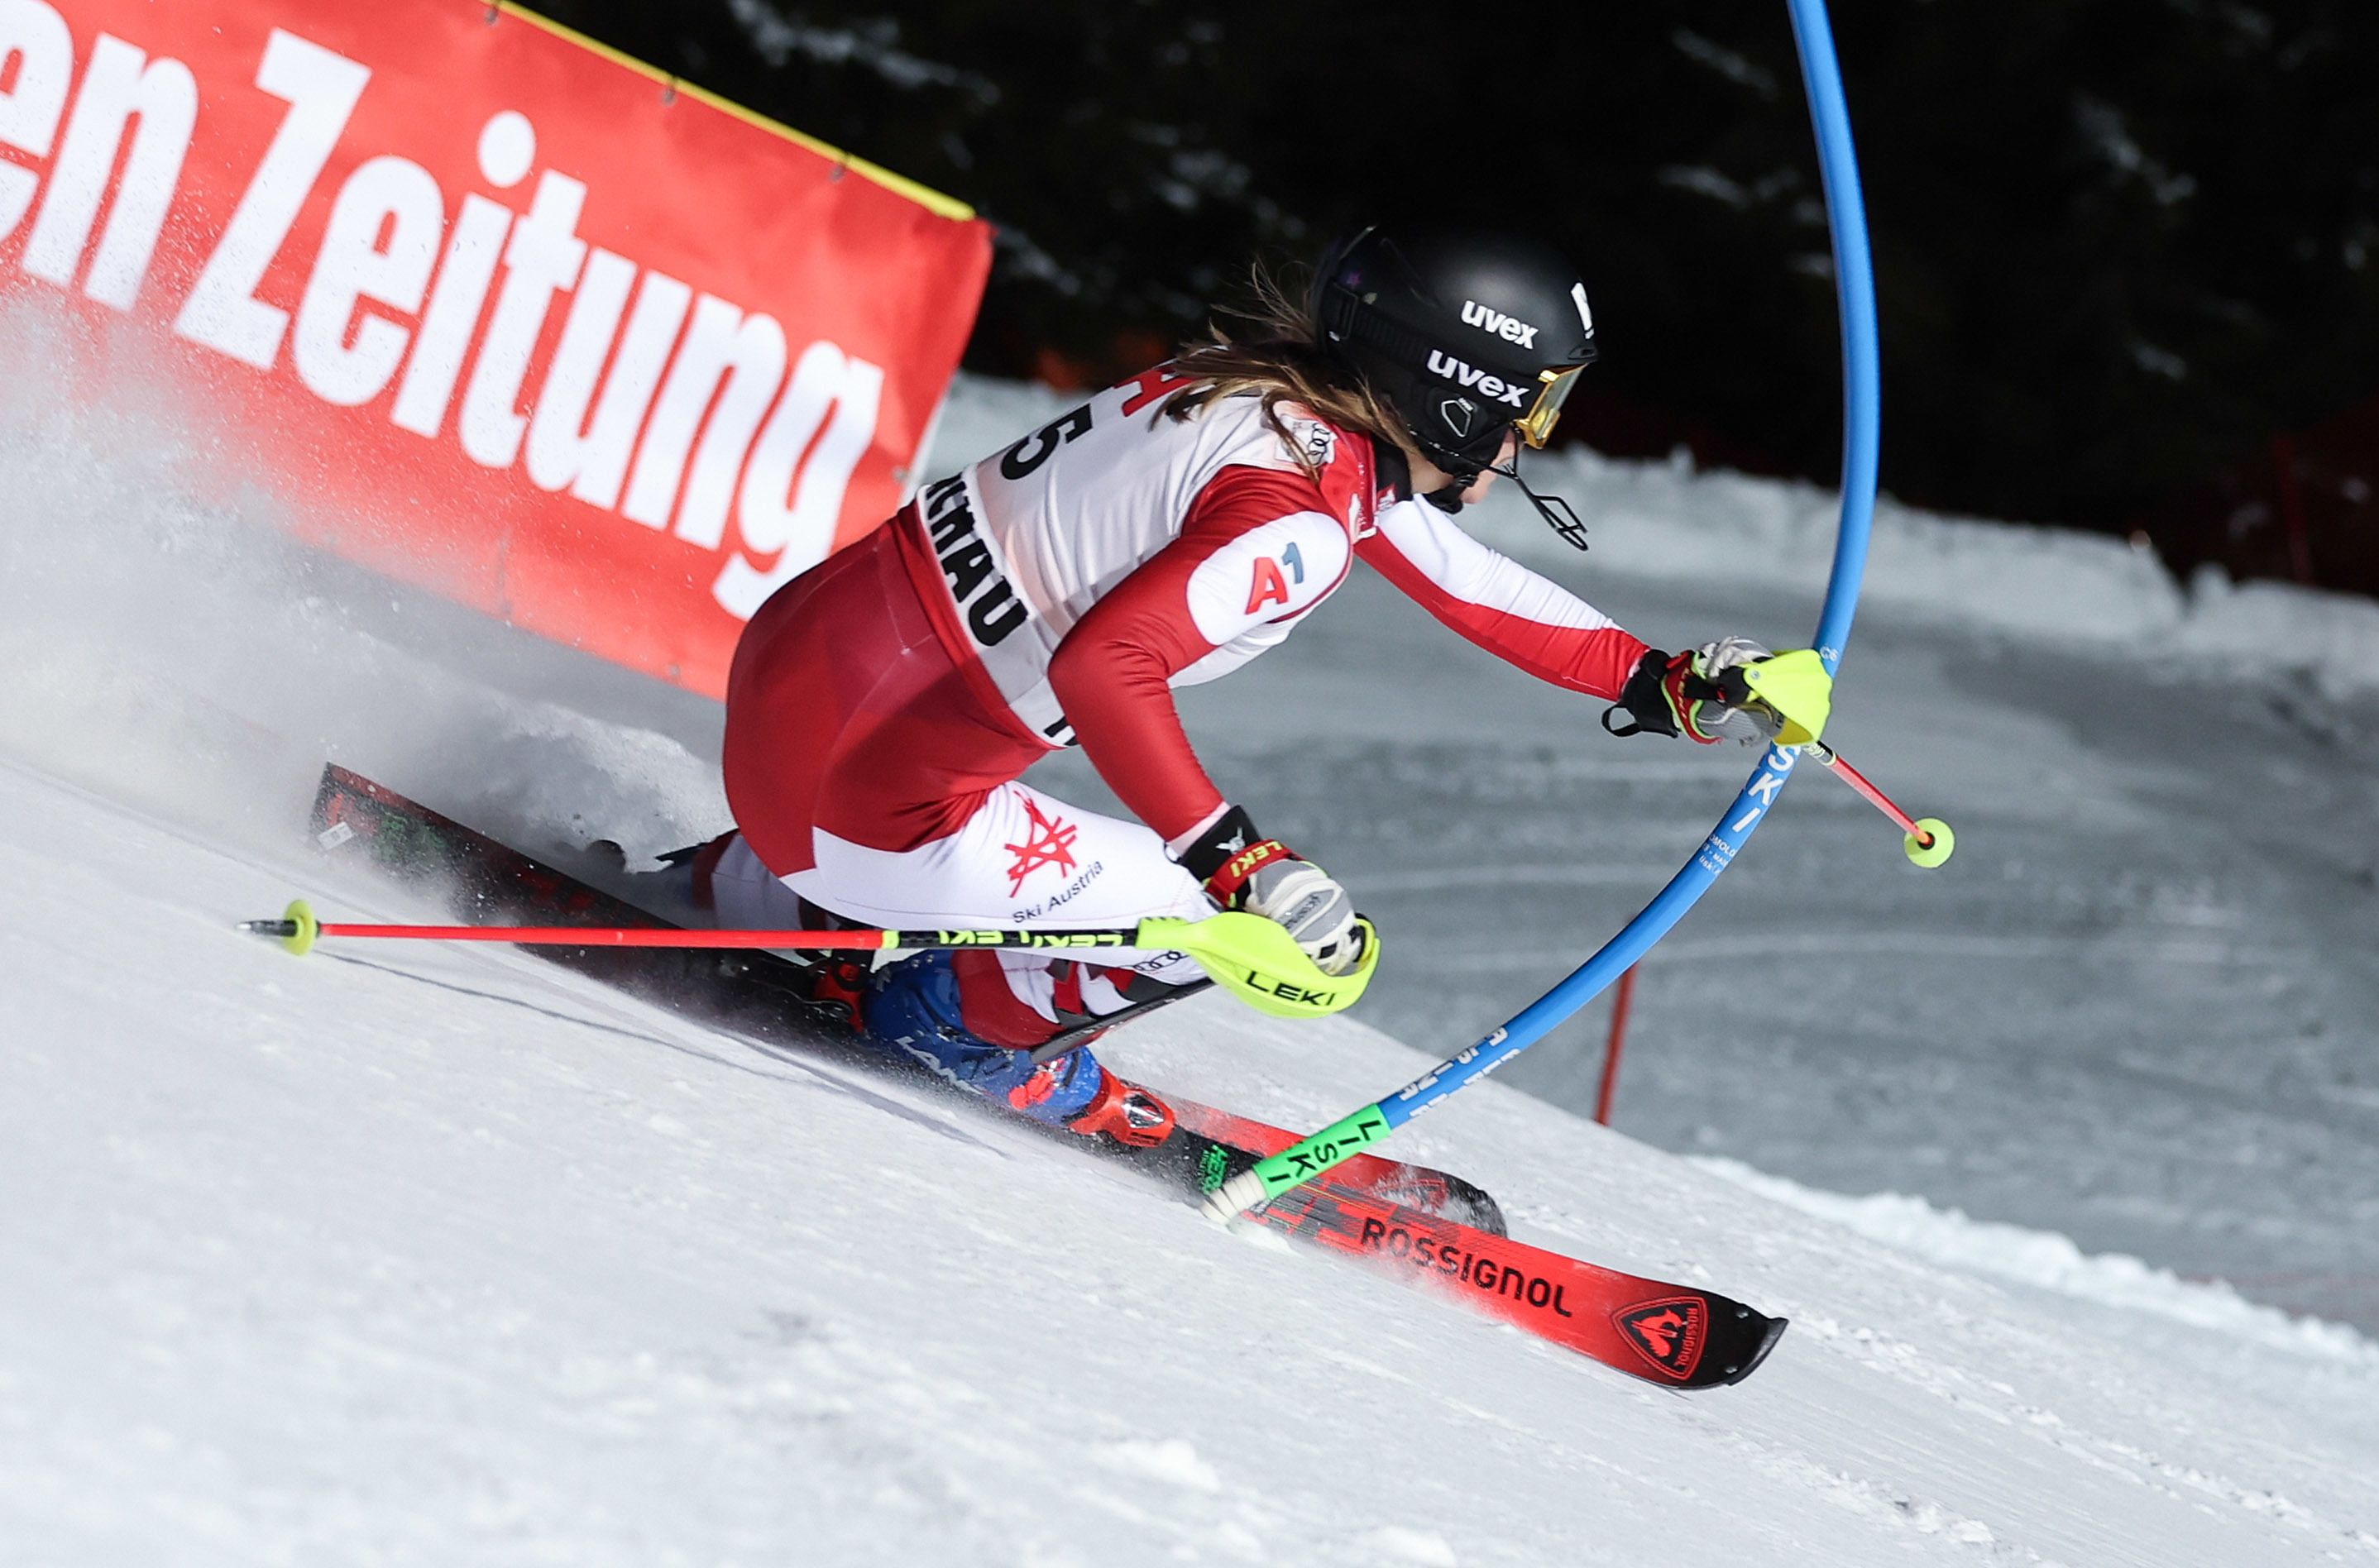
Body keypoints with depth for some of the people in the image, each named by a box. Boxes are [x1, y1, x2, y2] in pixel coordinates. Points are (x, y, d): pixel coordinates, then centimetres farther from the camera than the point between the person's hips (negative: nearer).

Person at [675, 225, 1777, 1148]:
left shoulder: (1274, 394, 8)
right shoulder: (1302, 505, -21)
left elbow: (1464, 580, 21)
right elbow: (1105, 665, -33)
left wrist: (1663, 684, 21)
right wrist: (1244, 866, -32)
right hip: (848, 796, -9)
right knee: (1206, 922, -9)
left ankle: (748, 893, 33)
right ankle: (941, 1016, 10)